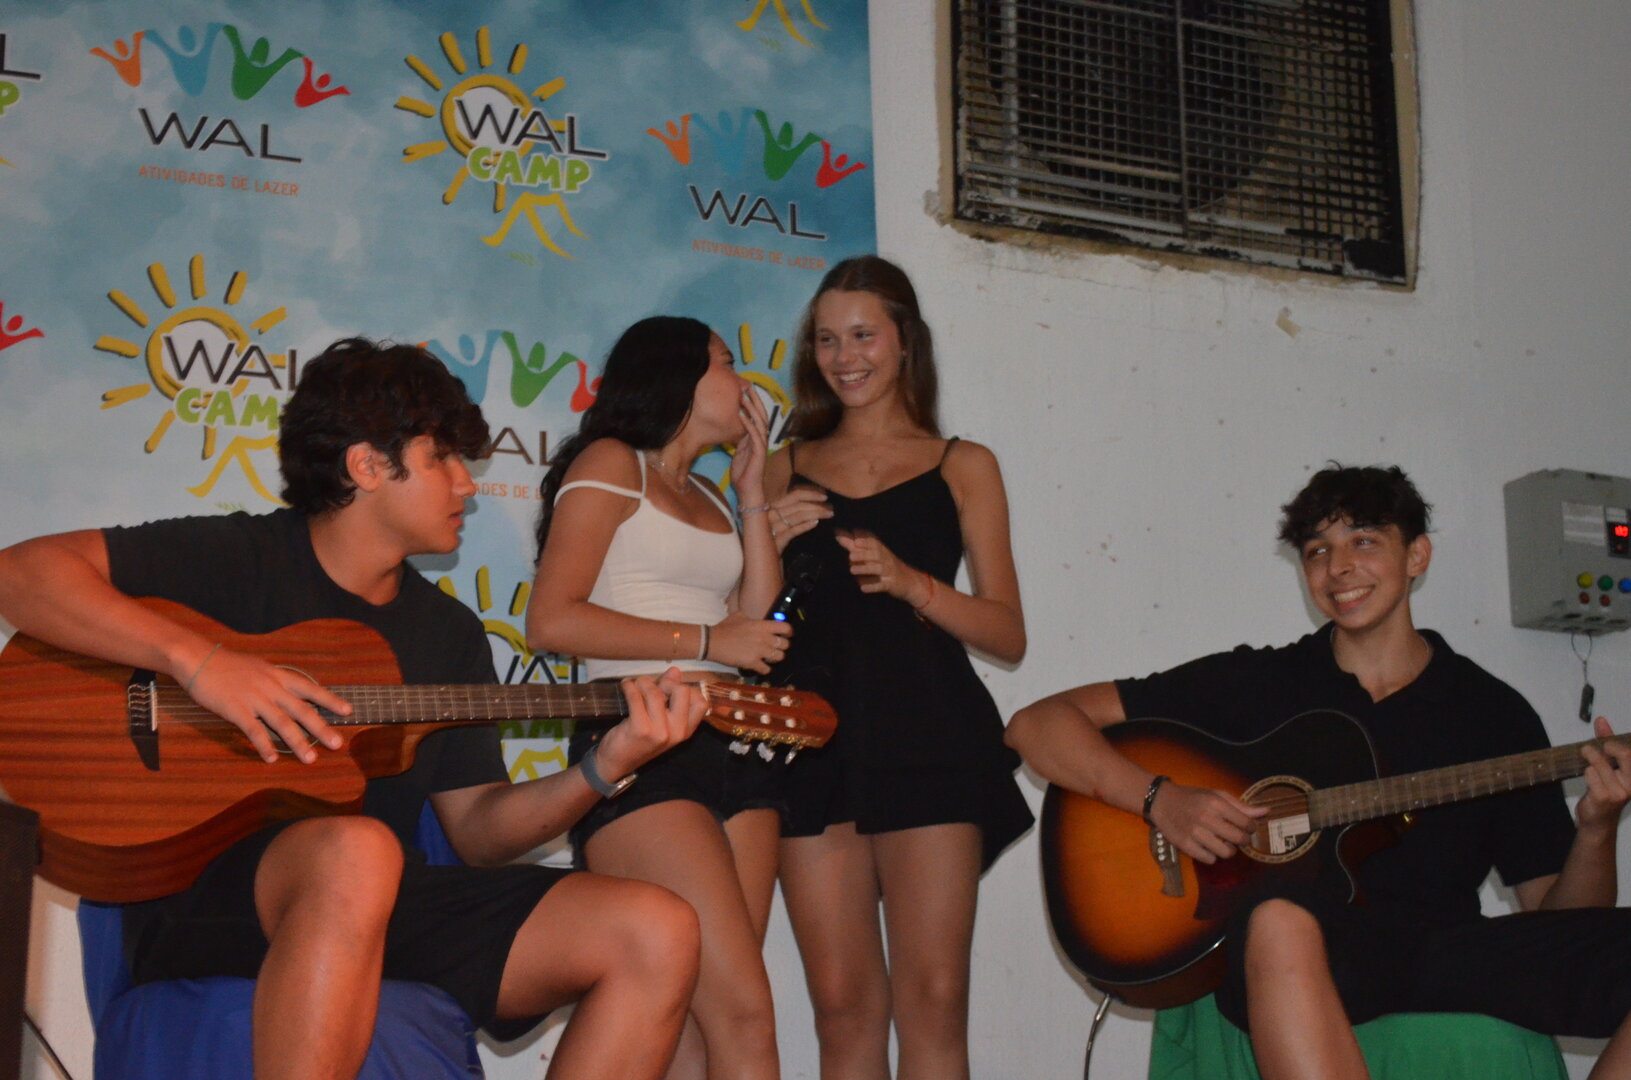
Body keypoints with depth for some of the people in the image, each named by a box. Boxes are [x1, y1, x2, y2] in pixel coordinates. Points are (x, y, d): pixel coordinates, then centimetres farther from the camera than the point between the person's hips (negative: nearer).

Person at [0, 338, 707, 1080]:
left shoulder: (451, 633, 16)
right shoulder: (237, 559, -1)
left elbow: (479, 830, 14)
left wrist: (604, 769, -4)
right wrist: (196, 658, -24)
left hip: (384, 907, 6)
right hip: (199, 893, -6)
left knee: (658, 935, -12)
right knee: (357, 851, -42)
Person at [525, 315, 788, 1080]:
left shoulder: (708, 499, 25)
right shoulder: (612, 463, 3)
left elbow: (760, 625, 14)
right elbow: (552, 621, -8)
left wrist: (752, 492, 17)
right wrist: (706, 640, -9)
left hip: (737, 753, 7)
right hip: (643, 750, -7)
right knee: (744, 1017, -18)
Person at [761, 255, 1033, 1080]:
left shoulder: (962, 468, 12)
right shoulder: (786, 470, 17)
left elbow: (1008, 635, 6)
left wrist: (910, 583, -10)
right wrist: (767, 540, -3)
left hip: (927, 737, -1)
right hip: (817, 739, 2)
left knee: (933, 1000, -7)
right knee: (844, 1005, -1)